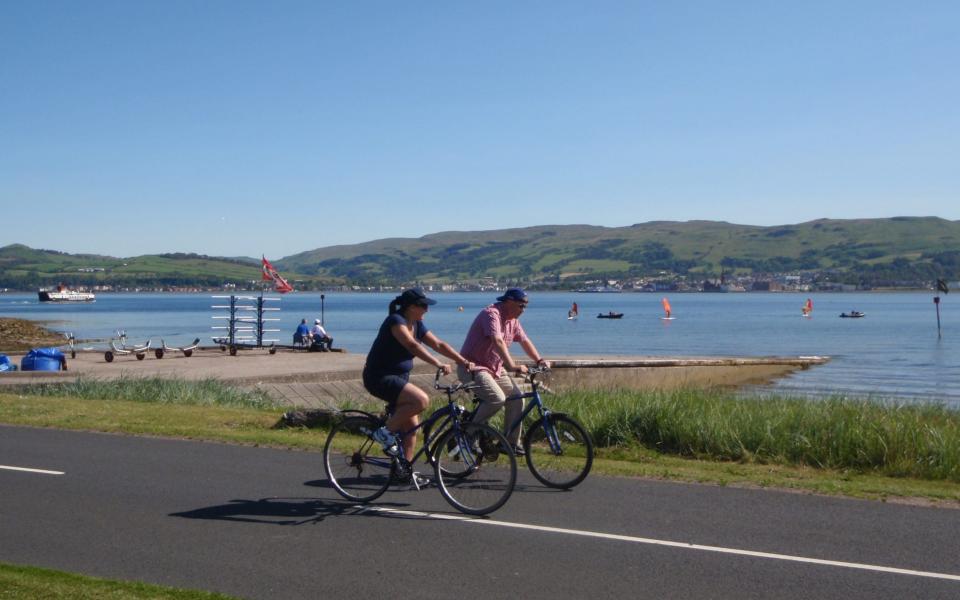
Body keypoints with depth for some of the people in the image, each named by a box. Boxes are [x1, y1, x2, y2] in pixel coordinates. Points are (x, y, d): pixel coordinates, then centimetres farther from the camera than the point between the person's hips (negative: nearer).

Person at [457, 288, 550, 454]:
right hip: (473, 367, -9)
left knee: (517, 398, -3)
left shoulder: (513, 320, 9)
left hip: (495, 369, 9)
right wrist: (512, 366, -42)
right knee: (497, 398, -27)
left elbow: (525, 341, 14)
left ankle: (511, 442, 7)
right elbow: (498, 342, -34)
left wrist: (539, 360, -2)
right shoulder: (491, 314, -20)